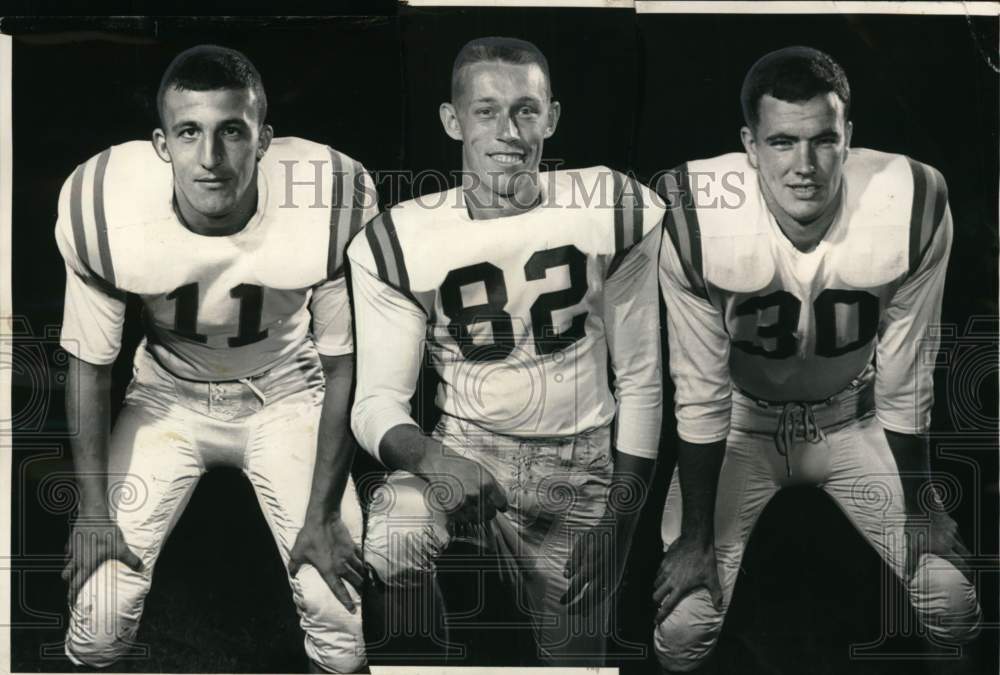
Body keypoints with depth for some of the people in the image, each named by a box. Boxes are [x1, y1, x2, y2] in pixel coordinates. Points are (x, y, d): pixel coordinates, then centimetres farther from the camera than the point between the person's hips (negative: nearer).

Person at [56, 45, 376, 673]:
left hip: (285, 392, 0)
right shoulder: (101, 212, -28)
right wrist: (94, 510, -6)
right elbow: (90, 366, -10)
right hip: (168, 392, 1)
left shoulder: (332, 205, -30)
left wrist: (323, 514, -11)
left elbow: (343, 366, -14)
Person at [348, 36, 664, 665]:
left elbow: (639, 378, -2)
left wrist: (617, 522, -5)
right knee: (391, 540, -33)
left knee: (574, 654, 7)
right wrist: (433, 458, -32)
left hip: (578, 468, 1)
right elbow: (378, 400, -9)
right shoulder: (399, 242, -10)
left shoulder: (616, 212, -8)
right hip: (463, 448, -1)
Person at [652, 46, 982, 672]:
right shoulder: (694, 220, -30)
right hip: (741, 422, -1)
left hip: (853, 417, 2)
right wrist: (696, 537, -9)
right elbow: (700, 393, -17)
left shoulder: (913, 208, -27)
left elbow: (905, 384, -11)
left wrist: (919, 508, -1)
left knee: (953, 607, -12)